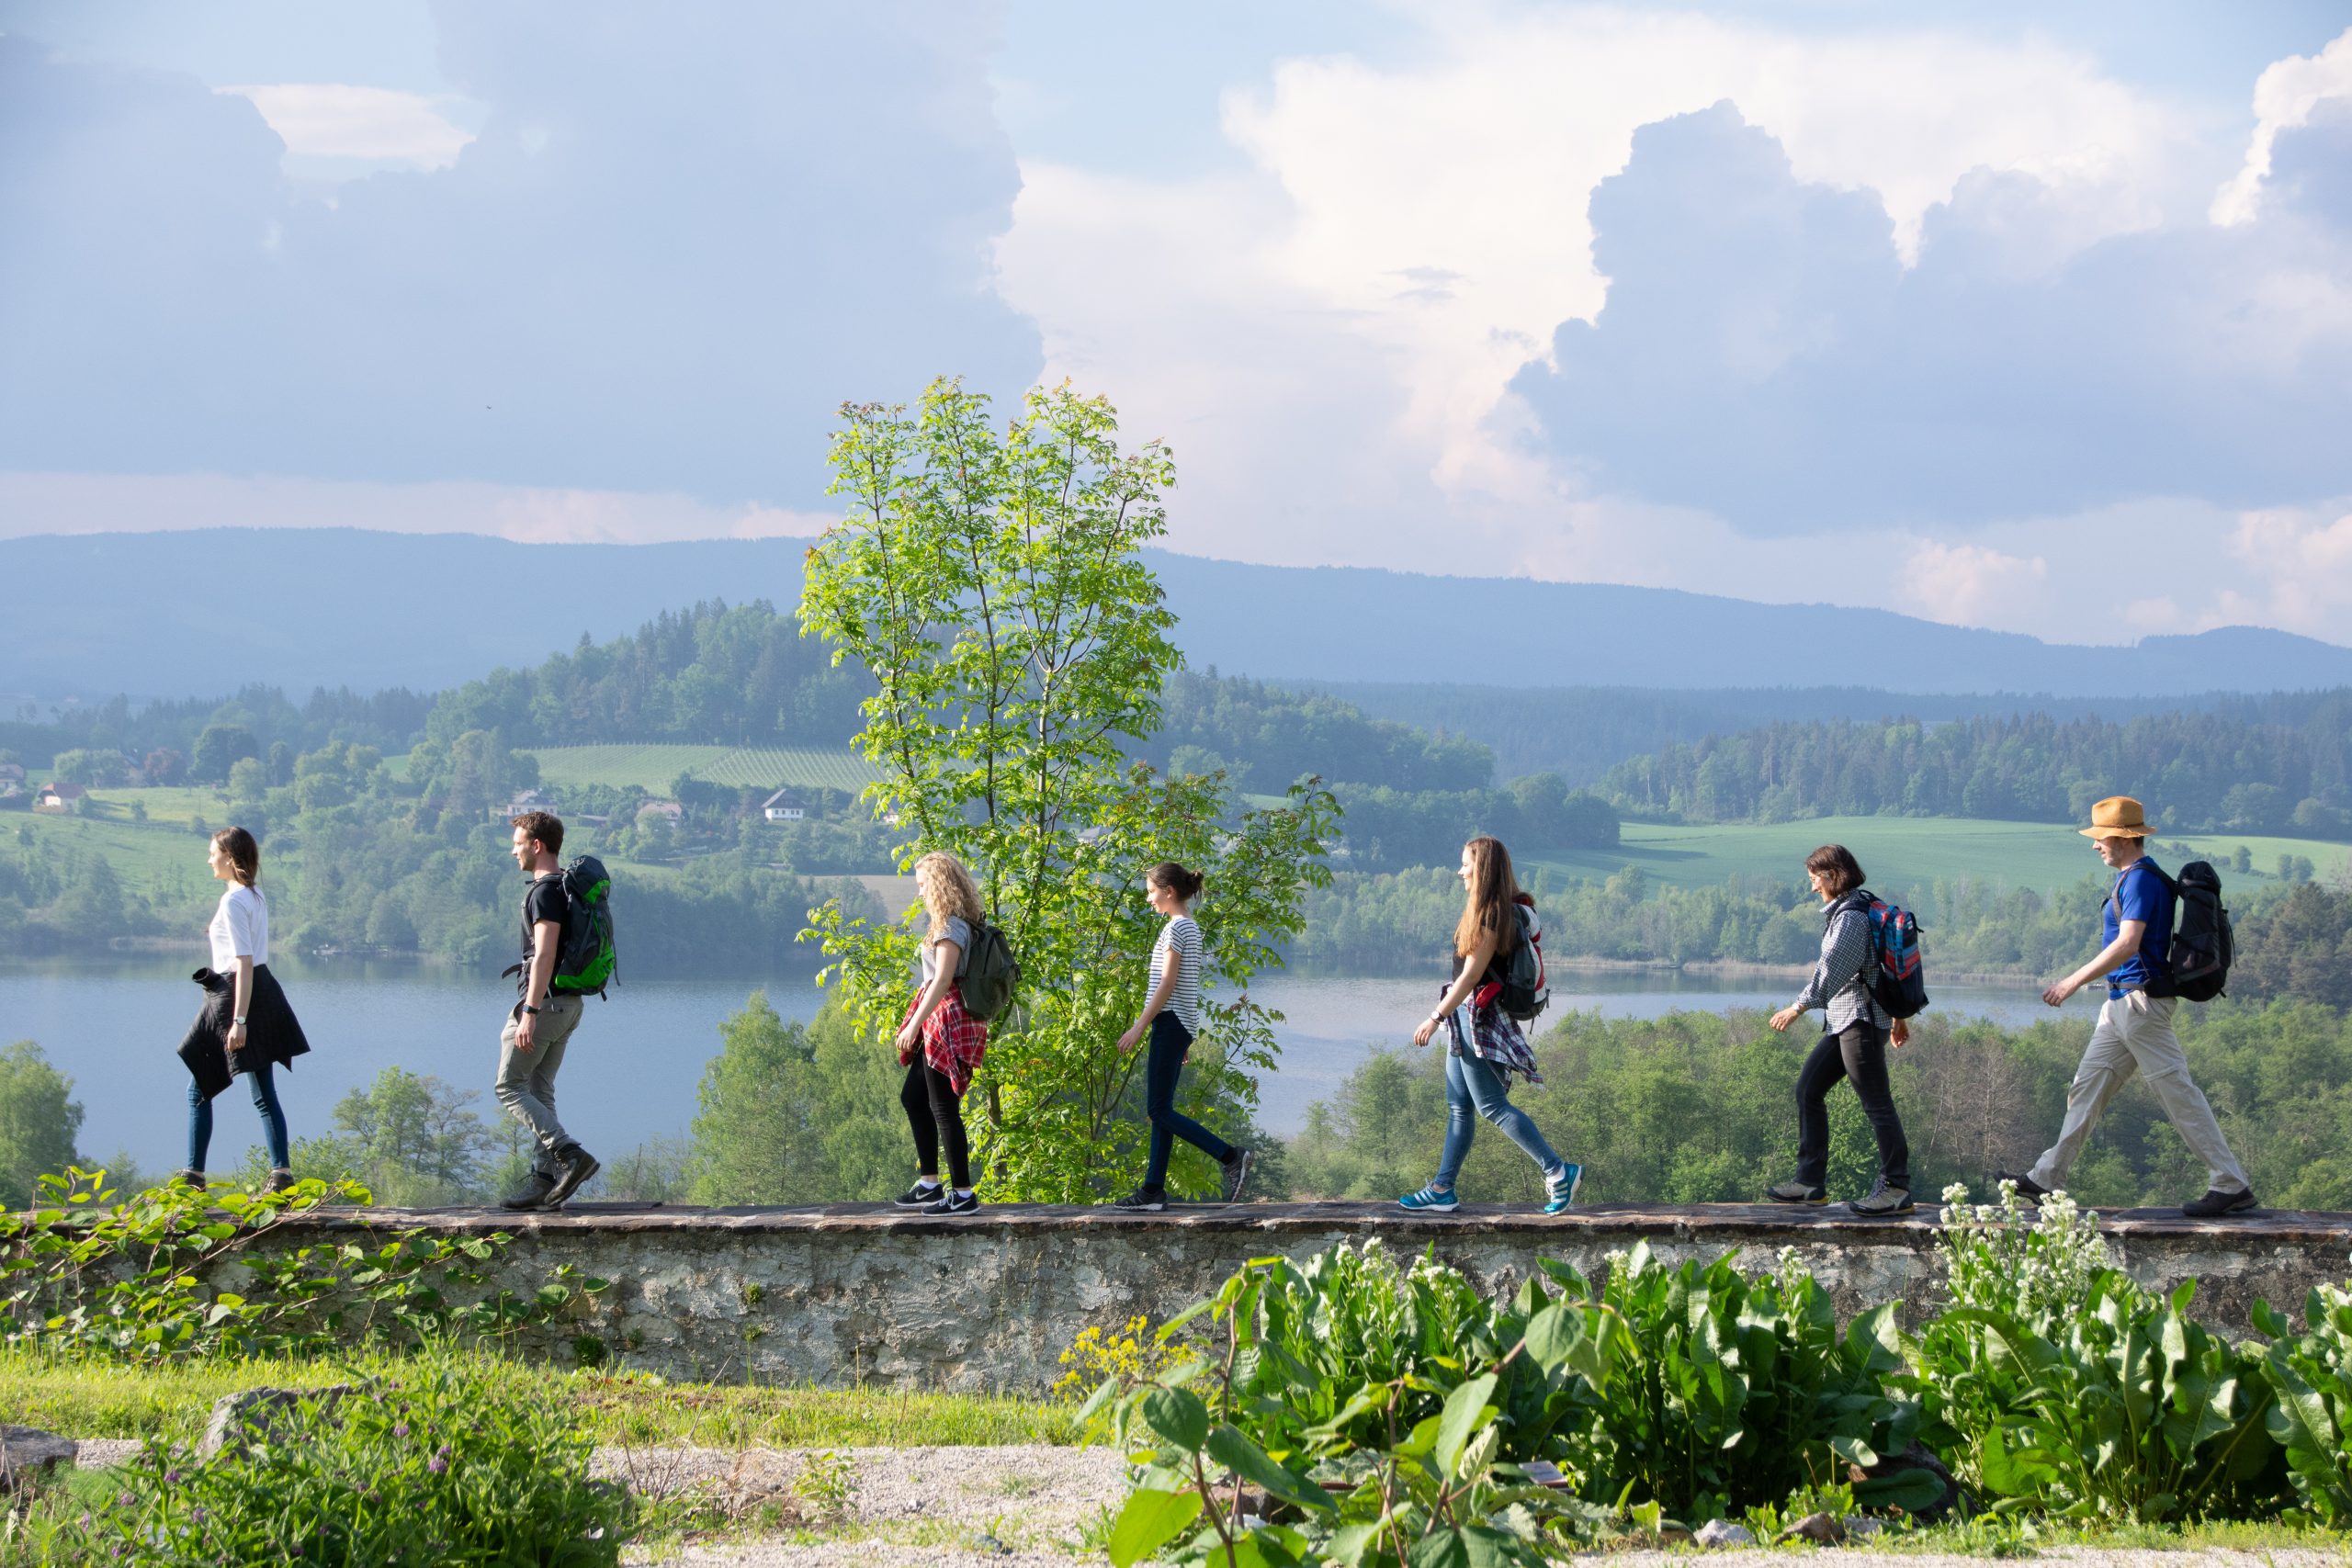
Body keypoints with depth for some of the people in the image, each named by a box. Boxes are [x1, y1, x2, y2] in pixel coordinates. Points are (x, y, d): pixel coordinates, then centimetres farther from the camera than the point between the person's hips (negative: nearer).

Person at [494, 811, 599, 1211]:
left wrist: (529, 1012, -26)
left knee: (509, 1087, -3)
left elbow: (545, 954, -24)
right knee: (540, 1090, 13)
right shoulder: (569, 887, 15)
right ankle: (544, 1179, 9)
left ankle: (569, 1154, -16)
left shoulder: (545, 892, -16)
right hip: (570, 1003, 10)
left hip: (545, 1002, -10)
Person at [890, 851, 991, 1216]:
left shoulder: (950, 927, -16)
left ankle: (963, 1194, -2)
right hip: (941, 1022, 11)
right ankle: (929, 1185, 22)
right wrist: (919, 1024, 20)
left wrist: (914, 1024, -21)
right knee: (912, 1097, 17)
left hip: (947, 1021, -11)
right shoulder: (959, 923, 14)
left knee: (943, 1107, -6)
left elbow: (942, 980, -22)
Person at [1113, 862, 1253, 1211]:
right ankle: (1153, 1190, 8)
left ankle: (1230, 1157, -14)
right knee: (1159, 1110, 9)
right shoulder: (1190, 927, 17)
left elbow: (1167, 983, -18)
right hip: (1180, 1025, 10)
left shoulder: (1176, 928, -13)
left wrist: (1139, 1026, -18)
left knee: (1159, 1111, -9)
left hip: (1171, 1023, -10)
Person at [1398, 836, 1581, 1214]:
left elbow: (1471, 975, -19)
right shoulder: (1498, 912, 12)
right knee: (1459, 1107, 11)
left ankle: (1558, 1171, -10)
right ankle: (1441, 1190, 15)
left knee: (1492, 1105, -9)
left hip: (1479, 1019, -10)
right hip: (1468, 1019, 10)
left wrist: (1436, 1017, -15)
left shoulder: (1489, 917, -17)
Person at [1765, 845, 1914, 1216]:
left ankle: (1896, 1188, -8)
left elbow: (1832, 968, -19)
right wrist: (1898, 1015, 26)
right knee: (1808, 1088, 11)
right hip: (1844, 1019, 11)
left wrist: (1799, 1008, -14)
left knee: (1875, 1101, -9)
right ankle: (1810, 1182, 13)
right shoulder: (1865, 908, 17)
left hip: (1861, 1018, -11)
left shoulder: (1850, 916, -14)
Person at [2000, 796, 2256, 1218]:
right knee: (2087, 1087, 12)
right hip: (2122, 1004, 11)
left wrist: (2075, 981, -24)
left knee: (2177, 1092, -8)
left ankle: (2232, 1186, -6)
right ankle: (2047, 1179, 16)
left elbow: (2127, 944, -25)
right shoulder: (2132, 877, 16)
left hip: (2141, 1001, -11)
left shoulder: (2141, 879, -15)